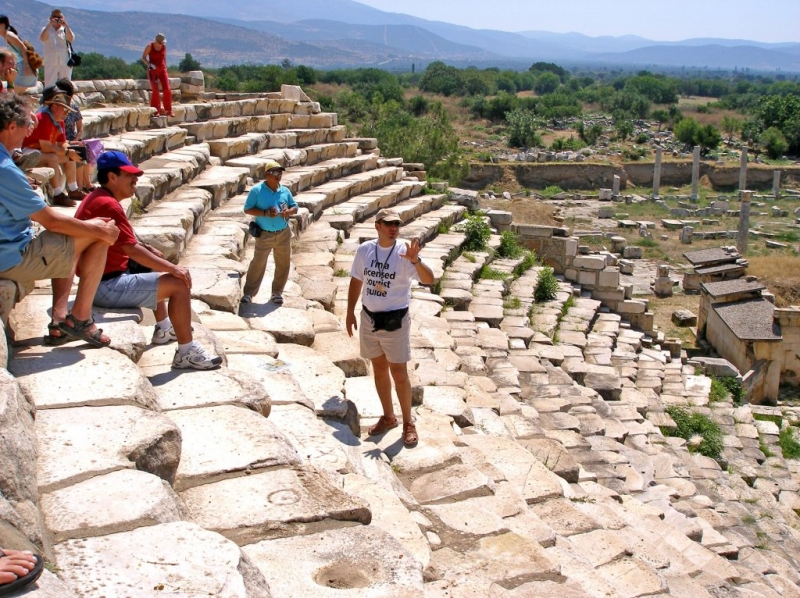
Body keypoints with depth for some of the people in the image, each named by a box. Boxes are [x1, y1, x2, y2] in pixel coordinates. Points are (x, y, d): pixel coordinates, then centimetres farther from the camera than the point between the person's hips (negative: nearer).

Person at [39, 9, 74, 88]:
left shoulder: (65, 30, 8)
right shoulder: (46, 29, 8)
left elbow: (71, 39, -11)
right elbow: (43, 38, -12)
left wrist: (66, 26, -21)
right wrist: (50, 24, -17)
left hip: (65, 63, 0)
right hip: (50, 63, 0)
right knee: (49, 86, -2)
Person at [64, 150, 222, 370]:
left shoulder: (97, 198, 12)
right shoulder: (108, 205, -20)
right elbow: (132, 249, -24)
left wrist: (150, 249, 8)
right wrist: (173, 268, -19)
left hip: (100, 280, 11)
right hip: (107, 287, -11)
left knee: (156, 273, 33)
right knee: (179, 284, -14)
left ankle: (163, 328, 40)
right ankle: (186, 353, -9)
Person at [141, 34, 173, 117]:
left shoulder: (164, 46, 1)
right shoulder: (150, 46, -9)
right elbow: (143, 57, -5)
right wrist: (149, 64, -23)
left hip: (162, 69, 3)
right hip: (152, 70, -3)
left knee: (167, 90, -6)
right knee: (155, 91, -8)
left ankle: (168, 110, 3)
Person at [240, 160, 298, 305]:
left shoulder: (285, 191, 2)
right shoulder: (257, 190, -11)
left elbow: (294, 207, 11)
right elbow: (247, 209, -12)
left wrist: (289, 212, -13)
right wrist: (265, 213, -24)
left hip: (283, 234, 4)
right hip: (264, 235, -4)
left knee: (283, 264, 10)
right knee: (258, 263, 0)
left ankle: (277, 292, 24)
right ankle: (249, 292, 9)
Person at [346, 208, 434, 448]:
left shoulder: (404, 252, -15)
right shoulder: (364, 249, -3)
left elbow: (429, 280, -28)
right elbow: (356, 281, 10)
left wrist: (415, 260, -45)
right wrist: (350, 312, 12)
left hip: (395, 321, -4)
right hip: (369, 319, 4)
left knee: (399, 374, 2)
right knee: (379, 370, 16)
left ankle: (408, 422, 18)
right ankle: (388, 416, 33)